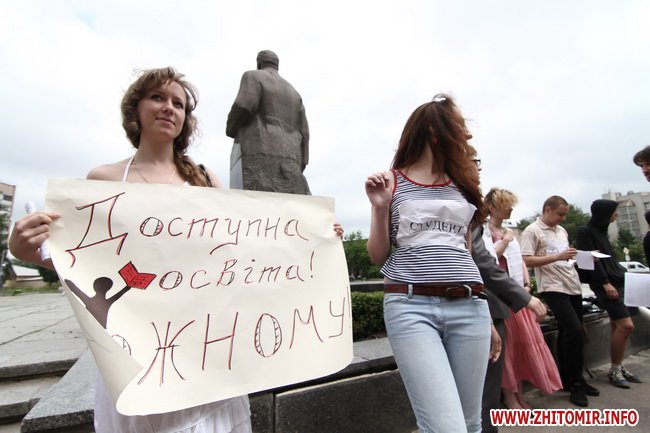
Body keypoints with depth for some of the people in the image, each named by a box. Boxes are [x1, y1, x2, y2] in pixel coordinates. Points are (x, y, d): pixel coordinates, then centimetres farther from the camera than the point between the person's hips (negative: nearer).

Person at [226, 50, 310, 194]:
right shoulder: (293, 93, 29)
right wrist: (298, 170, 15)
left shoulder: (253, 76, 13)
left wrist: (231, 129, 14)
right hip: (289, 164, 6)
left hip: (258, 157, -5)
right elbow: (303, 132, 18)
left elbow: (243, 107, -7)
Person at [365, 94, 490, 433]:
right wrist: (379, 207, -12)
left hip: (468, 306, 5)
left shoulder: (463, 183, 16)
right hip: (410, 305, -4)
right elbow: (378, 257, 4)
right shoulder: (391, 181, 3)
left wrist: (485, 317, 23)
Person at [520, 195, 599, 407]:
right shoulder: (532, 231, -7)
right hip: (553, 287, -8)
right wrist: (558, 257, -19)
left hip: (573, 285, 8)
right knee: (574, 330, -14)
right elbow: (526, 261, -16)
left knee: (568, 333, 13)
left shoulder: (562, 230, 18)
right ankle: (575, 383, 2)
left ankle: (568, 380, 26)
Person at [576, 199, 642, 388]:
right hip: (605, 284, -9)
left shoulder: (601, 231, 17)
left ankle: (618, 367, 18)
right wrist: (605, 283, -17)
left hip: (618, 282, 9)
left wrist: (625, 274, 19)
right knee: (626, 325, -12)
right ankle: (614, 371, 0)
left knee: (617, 327, 9)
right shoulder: (585, 231, -9)